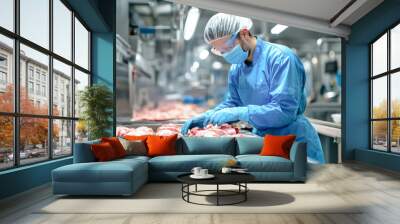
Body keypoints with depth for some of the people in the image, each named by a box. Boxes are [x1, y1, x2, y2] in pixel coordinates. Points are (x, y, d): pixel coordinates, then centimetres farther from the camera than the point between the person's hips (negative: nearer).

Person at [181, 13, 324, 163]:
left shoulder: (280, 57, -19)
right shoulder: (236, 68, 3)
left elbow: (285, 110, -25)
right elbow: (233, 103, 11)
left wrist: (238, 113, -28)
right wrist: (207, 117, -6)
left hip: (295, 141, -5)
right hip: (262, 139, 6)